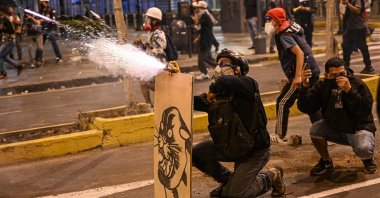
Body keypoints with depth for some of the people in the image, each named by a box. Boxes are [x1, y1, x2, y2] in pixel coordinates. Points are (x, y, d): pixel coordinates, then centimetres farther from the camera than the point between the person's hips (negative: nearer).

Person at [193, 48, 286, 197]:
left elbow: (225, 81, -38)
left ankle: (270, 177, 16)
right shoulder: (221, 93, 3)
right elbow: (196, 102, -10)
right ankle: (229, 180, 15)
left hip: (254, 150, -7)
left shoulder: (247, 84, -18)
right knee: (196, 154, -8)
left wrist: (213, 92, -20)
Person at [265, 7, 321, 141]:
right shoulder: (290, 30, 16)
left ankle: (280, 136, 8)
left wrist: (298, 76, -28)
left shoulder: (284, 36, -13)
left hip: (303, 73, -10)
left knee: (282, 103, 0)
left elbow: (299, 53, -24)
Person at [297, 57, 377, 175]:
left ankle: (368, 159, 8)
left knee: (363, 149, -34)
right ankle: (326, 162, 4)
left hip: (360, 129, -4)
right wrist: (305, 86, -25)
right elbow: (306, 108, -12)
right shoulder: (322, 86, -6)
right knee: (315, 130, -24)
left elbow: (366, 110, -28)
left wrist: (349, 90, -37)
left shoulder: (357, 84, -18)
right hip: (335, 129, 4)